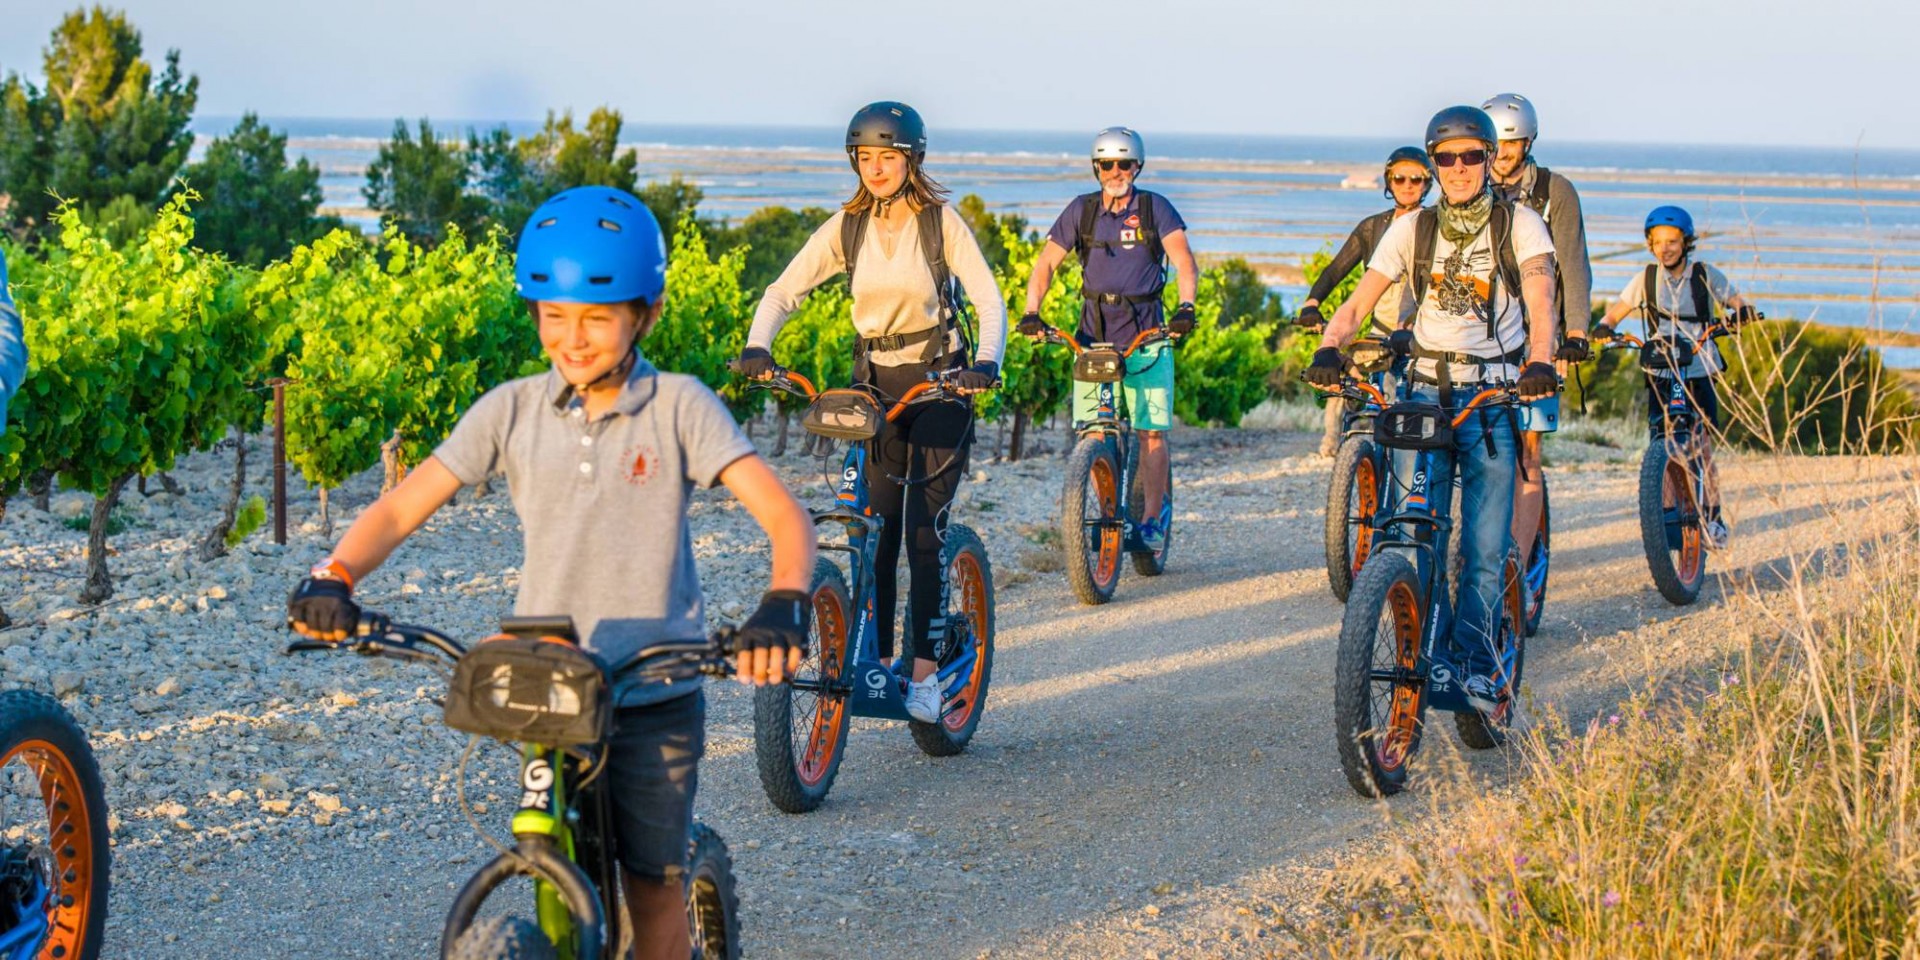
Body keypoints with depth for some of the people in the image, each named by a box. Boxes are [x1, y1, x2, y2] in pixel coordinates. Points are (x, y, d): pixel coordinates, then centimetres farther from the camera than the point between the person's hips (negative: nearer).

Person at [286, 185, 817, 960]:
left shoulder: (678, 407, -7)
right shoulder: (512, 411, -1)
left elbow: (782, 513, -16)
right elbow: (402, 508, -2)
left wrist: (783, 606, -36)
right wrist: (334, 577, -21)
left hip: (656, 697, -2)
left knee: (655, 887, 4)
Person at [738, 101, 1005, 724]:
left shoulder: (942, 222, -8)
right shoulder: (846, 227, -1)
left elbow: (990, 301, -14)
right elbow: (782, 293, -5)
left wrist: (986, 364, -32)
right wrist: (756, 348, -24)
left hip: (939, 383, -3)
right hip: (873, 384, 3)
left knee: (924, 531, -8)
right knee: (875, 531, -1)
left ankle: (923, 673, -3)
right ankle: (880, 664, 8)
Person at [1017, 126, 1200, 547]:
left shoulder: (1155, 209, -1)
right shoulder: (1081, 211, 4)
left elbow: (1184, 261, -12)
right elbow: (1046, 263, 2)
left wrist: (1186, 306, -30)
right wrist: (1031, 312, -14)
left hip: (1146, 335, -2)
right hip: (1093, 335, 2)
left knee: (1151, 430, -5)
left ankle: (1154, 517, 6)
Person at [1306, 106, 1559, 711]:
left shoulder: (1518, 225, 2)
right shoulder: (1412, 229, 8)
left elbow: (1541, 299, -12)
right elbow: (1358, 304, 3)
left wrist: (1540, 362, -32)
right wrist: (1329, 348, -19)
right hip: (1424, 392, 2)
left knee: (1486, 548, -5)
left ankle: (1475, 662, 8)